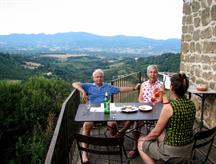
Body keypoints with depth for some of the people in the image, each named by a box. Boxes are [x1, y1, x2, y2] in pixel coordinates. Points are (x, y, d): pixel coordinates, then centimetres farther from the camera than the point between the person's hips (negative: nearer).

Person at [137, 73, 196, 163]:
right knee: (160, 134, 29)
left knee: (141, 143, 14)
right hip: (187, 150, 7)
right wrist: (164, 95, 17)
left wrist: (145, 138, 3)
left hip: (172, 152, -7)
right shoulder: (191, 104, -5)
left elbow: (156, 132, -16)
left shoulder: (169, 107, -25)